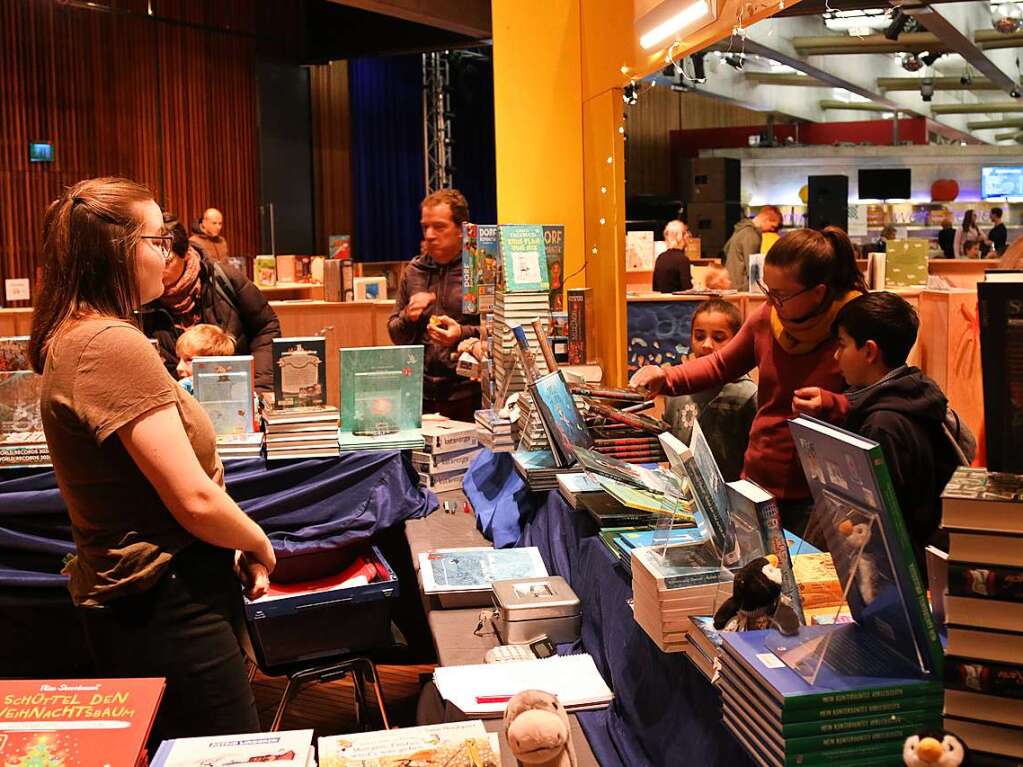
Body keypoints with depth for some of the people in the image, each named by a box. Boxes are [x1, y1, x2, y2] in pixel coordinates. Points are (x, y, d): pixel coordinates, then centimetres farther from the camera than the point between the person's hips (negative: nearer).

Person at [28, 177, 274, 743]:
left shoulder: (72, 338, 8)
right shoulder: (114, 344, -22)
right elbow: (194, 499, -24)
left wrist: (236, 547, 8)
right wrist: (259, 546, -5)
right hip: (164, 611, -10)